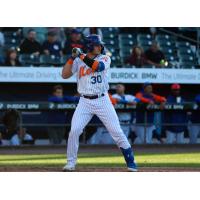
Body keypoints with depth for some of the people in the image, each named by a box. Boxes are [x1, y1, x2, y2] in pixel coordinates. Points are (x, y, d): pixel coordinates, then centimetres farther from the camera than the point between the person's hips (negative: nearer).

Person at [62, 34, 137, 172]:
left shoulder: (105, 59, 2)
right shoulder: (78, 61, 6)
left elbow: (97, 66, -19)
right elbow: (64, 75, -3)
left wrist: (81, 55, -20)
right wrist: (72, 57, -11)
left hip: (103, 101, -1)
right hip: (85, 102, 1)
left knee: (117, 132, -3)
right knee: (74, 131, -12)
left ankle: (131, 163, 7)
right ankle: (71, 163, 2)